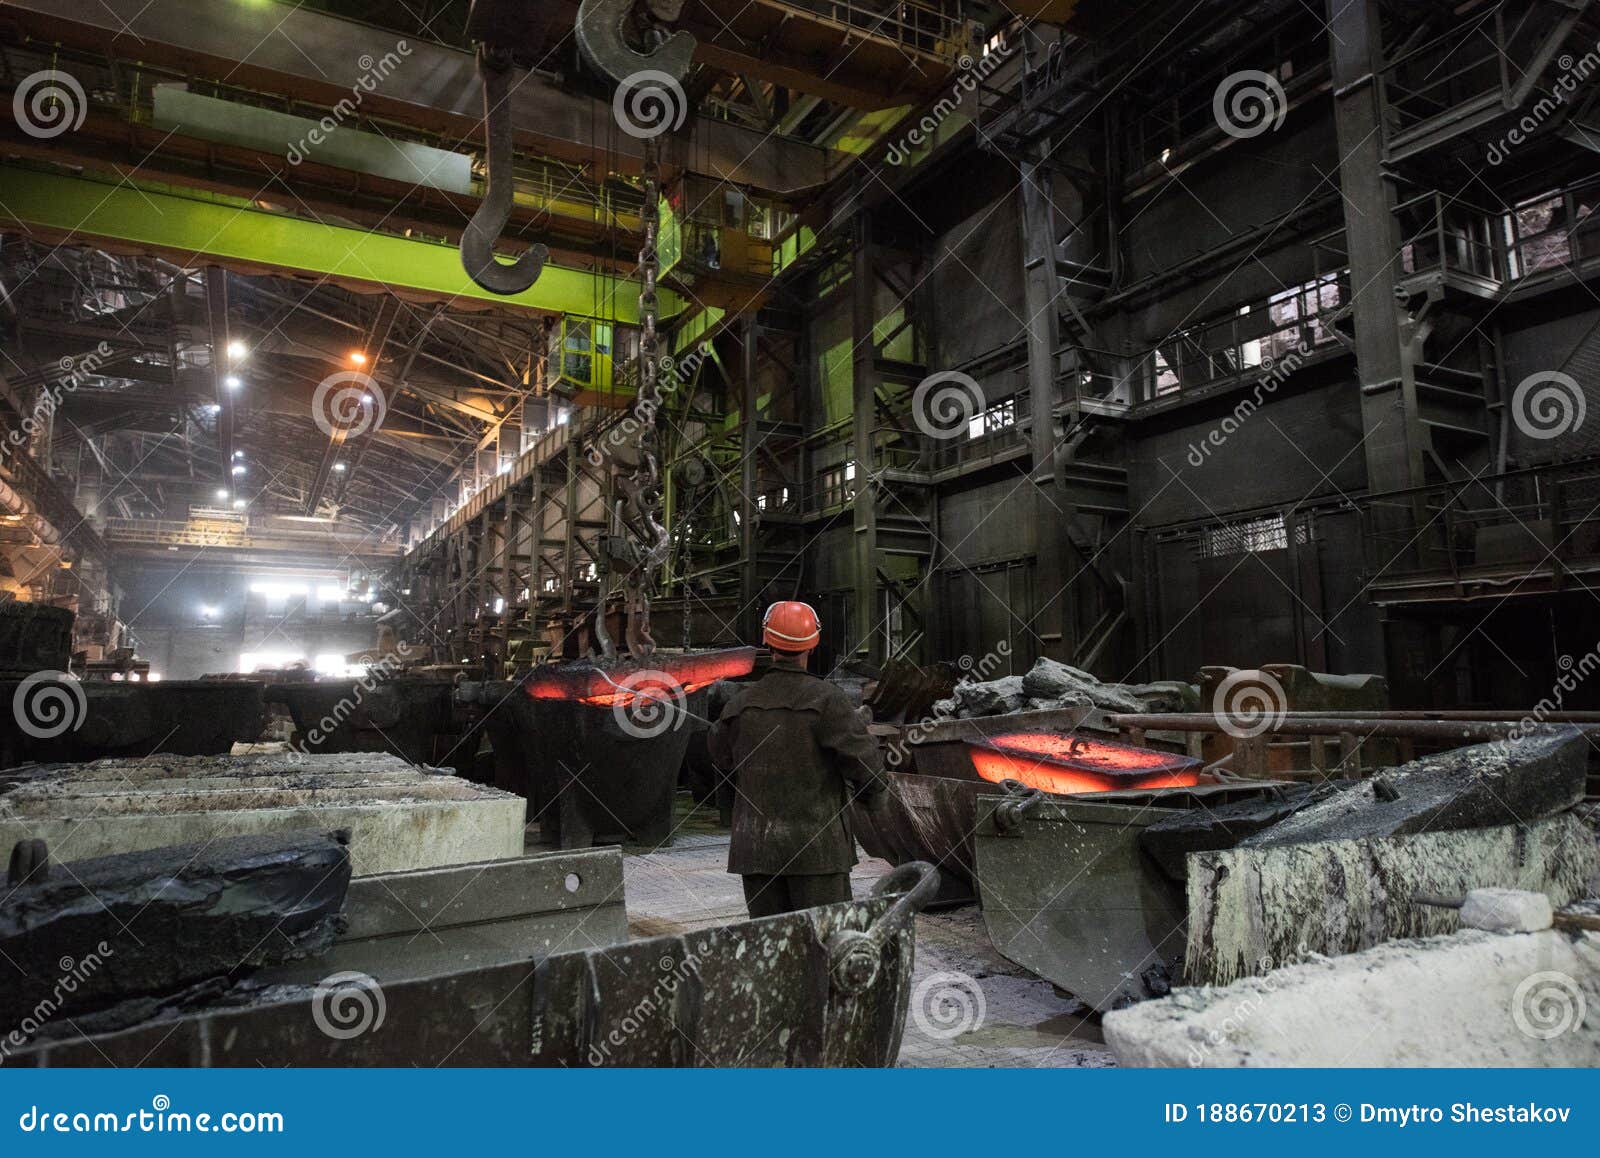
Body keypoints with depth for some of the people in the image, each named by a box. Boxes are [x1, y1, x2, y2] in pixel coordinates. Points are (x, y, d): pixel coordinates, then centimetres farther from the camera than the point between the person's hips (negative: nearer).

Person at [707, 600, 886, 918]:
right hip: (816, 844, -4)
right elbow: (863, 760, -14)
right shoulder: (826, 699, -11)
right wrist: (875, 793, 6)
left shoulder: (741, 703, 1)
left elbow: (721, 756, 14)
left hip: (755, 847, 4)